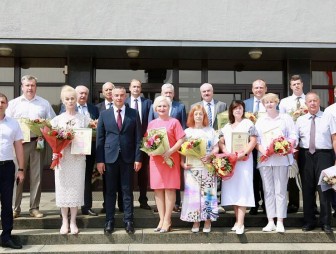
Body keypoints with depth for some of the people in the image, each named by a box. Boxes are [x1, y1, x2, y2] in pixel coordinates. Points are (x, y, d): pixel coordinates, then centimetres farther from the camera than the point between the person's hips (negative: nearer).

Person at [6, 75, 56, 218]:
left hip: (38, 142, 1)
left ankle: (34, 208, 13)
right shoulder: (13, 103, 10)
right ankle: (15, 208, 8)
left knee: (36, 177, 4)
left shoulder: (44, 103, 11)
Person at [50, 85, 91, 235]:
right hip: (62, 157, 1)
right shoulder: (57, 119, 7)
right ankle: (64, 221, 13)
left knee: (76, 187, 1)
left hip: (78, 157, -1)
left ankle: (73, 221, 11)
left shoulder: (84, 119, 5)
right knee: (63, 187, 3)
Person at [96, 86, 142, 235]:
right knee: (110, 191, 7)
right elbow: (100, 138, 3)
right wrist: (99, 160, -3)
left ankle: (128, 221, 14)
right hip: (110, 157, 1)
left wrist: (138, 158, -4)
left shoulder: (133, 114, 3)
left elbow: (138, 138, 2)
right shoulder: (104, 114, 5)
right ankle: (109, 221, 16)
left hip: (128, 158, 0)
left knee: (127, 191, 6)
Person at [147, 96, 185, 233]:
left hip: (170, 159, -4)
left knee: (169, 189, -2)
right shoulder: (151, 124, 13)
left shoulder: (174, 122, 0)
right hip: (155, 159, 4)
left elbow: (181, 140, -6)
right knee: (158, 189, 4)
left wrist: (170, 151, -18)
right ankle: (161, 219, 12)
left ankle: (167, 220, 4)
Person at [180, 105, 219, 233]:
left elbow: (216, 148, 6)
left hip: (207, 168, 0)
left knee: (207, 193, -1)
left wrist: (209, 155, -13)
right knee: (193, 194, -2)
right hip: (192, 168, 0)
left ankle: (208, 221, 10)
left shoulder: (210, 131, 10)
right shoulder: (187, 132, 8)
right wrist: (182, 163, -8)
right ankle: (195, 221, 9)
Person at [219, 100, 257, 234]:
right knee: (232, 188, 5)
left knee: (242, 188, -8)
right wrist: (226, 153, -5)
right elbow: (221, 142, 14)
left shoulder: (248, 123, 2)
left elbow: (253, 141, -6)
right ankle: (237, 220, 14)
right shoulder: (226, 126, 18)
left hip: (244, 161, -5)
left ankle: (240, 223, -10)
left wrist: (243, 154, -17)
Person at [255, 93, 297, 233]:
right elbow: (256, 140, 11)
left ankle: (280, 222, 1)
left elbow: (293, 137, 2)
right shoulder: (260, 121, 15)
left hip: (281, 158, -2)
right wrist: (262, 150, -8)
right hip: (265, 159, 3)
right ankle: (270, 221, 8)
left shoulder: (286, 118, 7)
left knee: (280, 190, -3)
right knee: (268, 191, 4)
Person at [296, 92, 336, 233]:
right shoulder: (300, 120, 11)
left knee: (324, 189, 1)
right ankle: (309, 221, 20)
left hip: (324, 155, -2)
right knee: (307, 189, 9)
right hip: (306, 156, 3)